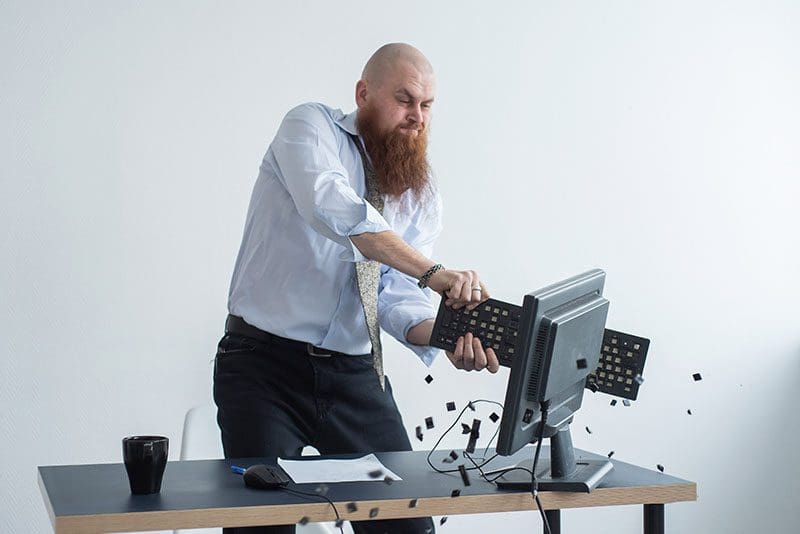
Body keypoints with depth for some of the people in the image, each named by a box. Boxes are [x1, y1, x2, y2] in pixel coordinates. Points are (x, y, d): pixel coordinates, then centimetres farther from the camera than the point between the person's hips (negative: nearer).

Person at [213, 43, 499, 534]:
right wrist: (433, 273, -34)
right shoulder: (311, 126, -5)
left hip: (357, 376, 5)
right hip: (266, 364, -4)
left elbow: (398, 299, -1)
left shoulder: (423, 195, 9)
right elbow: (333, 209, -27)